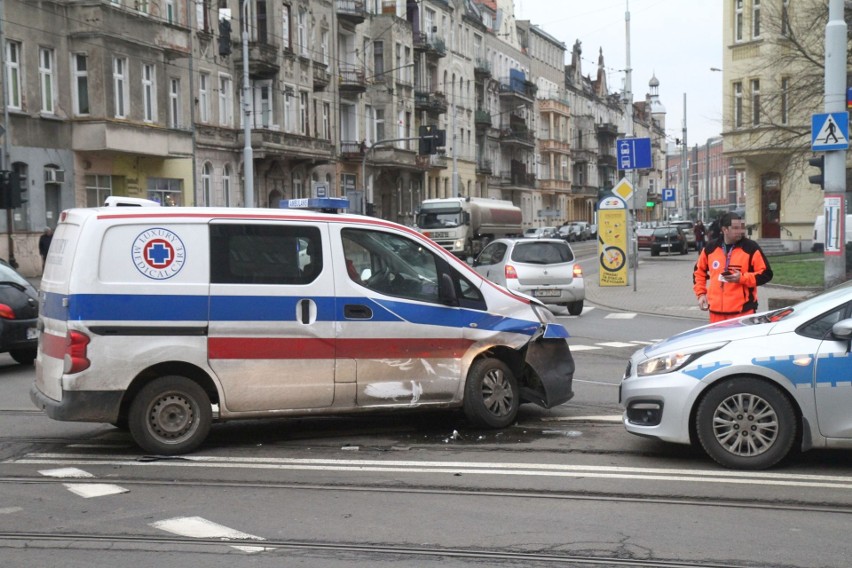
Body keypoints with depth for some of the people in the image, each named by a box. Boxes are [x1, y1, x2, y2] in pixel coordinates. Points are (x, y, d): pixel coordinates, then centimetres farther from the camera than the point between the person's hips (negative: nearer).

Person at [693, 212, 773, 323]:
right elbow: (699, 271, 25)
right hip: (716, 312, 4)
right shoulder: (710, 248, 10)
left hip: (743, 311, -4)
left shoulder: (751, 248, -1)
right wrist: (701, 294, 14)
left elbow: (766, 273, -2)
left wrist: (742, 278, -15)